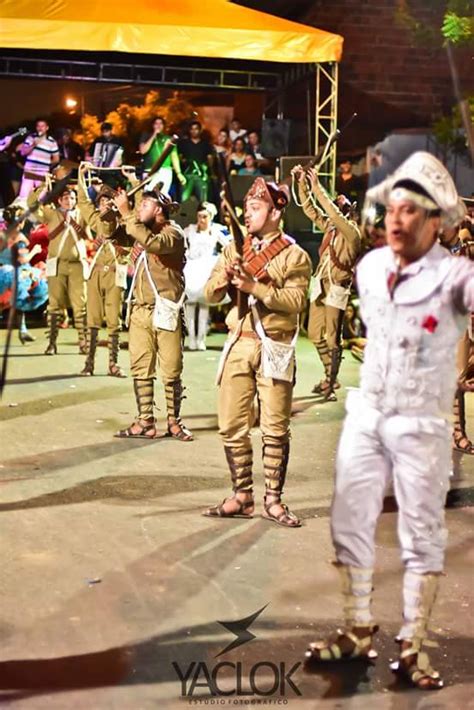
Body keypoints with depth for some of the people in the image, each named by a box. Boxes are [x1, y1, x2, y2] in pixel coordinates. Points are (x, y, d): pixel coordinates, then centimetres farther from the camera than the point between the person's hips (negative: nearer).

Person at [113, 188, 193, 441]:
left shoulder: (173, 233, -6)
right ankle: (145, 422, 7)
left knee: (171, 371, -1)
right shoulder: (142, 230, 19)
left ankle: (173, 421, 10)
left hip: (164, 312, -7)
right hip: (140, 311, 7)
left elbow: (152, 242, -26)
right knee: (140, 369, 4)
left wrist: (126, 212, -22)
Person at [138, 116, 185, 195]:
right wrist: (153, 136, -2)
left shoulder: (169, 139, 15)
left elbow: (174, 156, 13)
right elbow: (143, 150, -2)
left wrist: (179, 173, 4)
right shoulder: (146, 137, 13)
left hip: (165, 172, 1)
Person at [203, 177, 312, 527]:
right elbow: (210, 294, 7)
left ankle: (273, 500, 9)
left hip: (274, 348, -4)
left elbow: (294, 301, -15)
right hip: (239, 343, 4)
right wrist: (224, 277, -13)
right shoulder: (235, 248, 13)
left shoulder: (294, 256, -1)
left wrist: (255, 286, -22)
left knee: (275, 429, -1)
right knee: (232, 426, 4)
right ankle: (242, 496, 15)